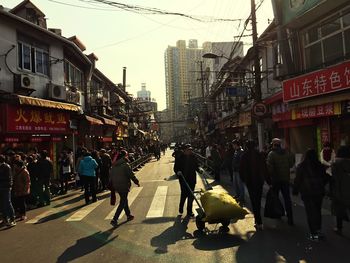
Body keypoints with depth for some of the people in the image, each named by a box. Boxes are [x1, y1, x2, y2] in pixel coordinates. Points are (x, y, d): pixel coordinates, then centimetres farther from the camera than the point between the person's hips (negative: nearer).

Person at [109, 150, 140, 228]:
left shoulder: (114, 165, 4)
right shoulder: (125, 165, -17)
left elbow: (110, 176, 11)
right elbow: (131, 175, -14)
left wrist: (112, 185, 19)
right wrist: (137, 182, 1)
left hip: (116, 186, 8)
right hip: (124, 186, -7)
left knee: (124, 200, 22)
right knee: (122, 203, -1)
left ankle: (129, 215, 36)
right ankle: (114, 220, -7)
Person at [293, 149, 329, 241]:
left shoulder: (301, 166, -10)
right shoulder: (320, 166, 1)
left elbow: (297, 180, -9)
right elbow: (325, 179, 12)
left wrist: (295, 191, 2)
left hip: (307, 193, -4)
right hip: (319, 192, 4)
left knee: (310, 213, 0)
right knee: (318, 211, 16)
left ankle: (314, 234, 1)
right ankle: (318, 230, 22)